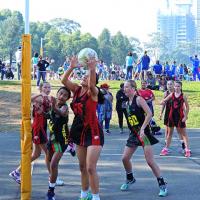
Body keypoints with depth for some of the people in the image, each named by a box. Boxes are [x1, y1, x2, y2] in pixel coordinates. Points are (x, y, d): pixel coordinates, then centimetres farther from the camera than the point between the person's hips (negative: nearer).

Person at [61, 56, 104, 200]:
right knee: (82, 167, 18)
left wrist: (93, 69, -50)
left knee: (91, 168, -13)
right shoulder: (76, 89, 4)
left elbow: (92, 85, -36)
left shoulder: (93, 92, -12)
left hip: (93, 132, -7)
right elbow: (64, 80, -10)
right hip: (80, 131, 7)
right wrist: (72, 67, -24)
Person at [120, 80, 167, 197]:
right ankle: (130, 179, 31)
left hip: (144, 133, -8)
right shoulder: (128, 103, 12)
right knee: (125, 158, 7)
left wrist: (142, 128, -25)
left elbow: (149, 114, -21)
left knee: (150, 161, -11)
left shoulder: (139, 99, -12)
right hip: (134, 134, 8)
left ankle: (162, 185, -1)